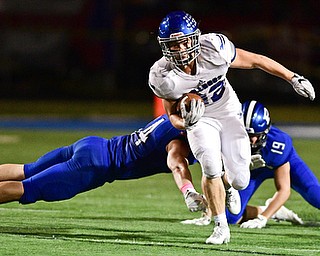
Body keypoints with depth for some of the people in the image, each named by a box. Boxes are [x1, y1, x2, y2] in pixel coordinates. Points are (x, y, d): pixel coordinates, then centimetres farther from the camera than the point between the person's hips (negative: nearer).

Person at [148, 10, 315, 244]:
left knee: (240, 180, -5)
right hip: (199, 119, -1)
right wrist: (184, 122, -34)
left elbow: (255, 60, -13)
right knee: (211, 168, -25)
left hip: (228, 113, 1)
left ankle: (227, 184, 36)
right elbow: (173, 115, -9)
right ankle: (221, 227, -4)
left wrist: (293, 78, -7)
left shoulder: (214, 49, -29)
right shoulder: (163, 77, -25)